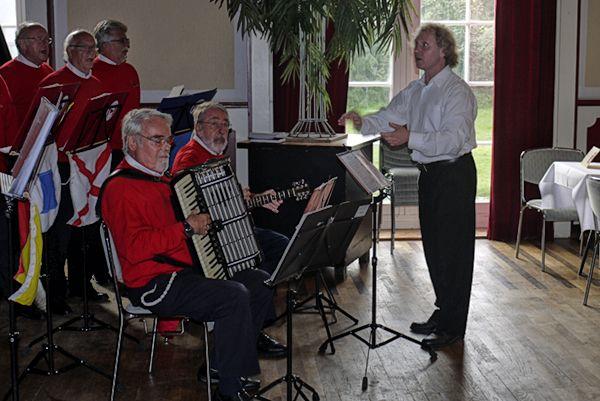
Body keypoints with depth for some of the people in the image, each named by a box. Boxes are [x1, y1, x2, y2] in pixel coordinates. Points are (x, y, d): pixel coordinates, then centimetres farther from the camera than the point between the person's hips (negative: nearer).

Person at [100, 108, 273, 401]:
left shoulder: (160, 179, 18)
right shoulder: (120, 188, -14)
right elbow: (135, 248, -26)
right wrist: (186, 228, -23)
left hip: (188, 270, 10)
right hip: (154, 284, -10)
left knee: (260, 282, 5)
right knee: (234, 296, -27)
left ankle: (224, 363, 11)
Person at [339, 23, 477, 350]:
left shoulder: (457, 91, -15)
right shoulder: (415, 90, 13)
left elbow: (453, 139, -26)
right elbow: (388, 117, 13)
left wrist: (410, 138, -36)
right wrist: (363, 122, -8)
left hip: (454, 173, -9)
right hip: (429, 173, 9)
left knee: (453, 251, -3)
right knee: (433, 247, 15)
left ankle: (453, 327, 4)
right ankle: (443, 313, 29)